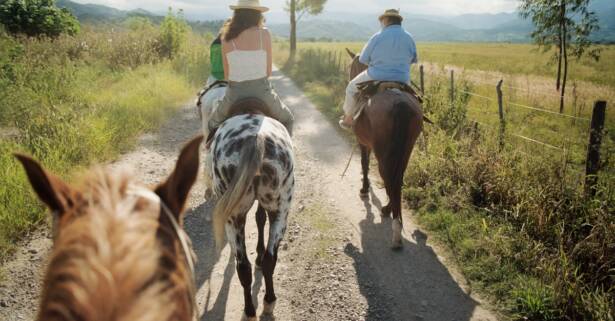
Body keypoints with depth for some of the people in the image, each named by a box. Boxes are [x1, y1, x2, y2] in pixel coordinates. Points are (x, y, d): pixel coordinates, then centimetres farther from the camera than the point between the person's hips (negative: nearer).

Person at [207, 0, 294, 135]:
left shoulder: (227, 38, -1)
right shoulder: (264, 34, -6)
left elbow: (227, 75, 4)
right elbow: (269, 71, -2)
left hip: (234, 94, 1)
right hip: (262, 91, -1)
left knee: (213, 124, 29)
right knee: (286, 119, 29)